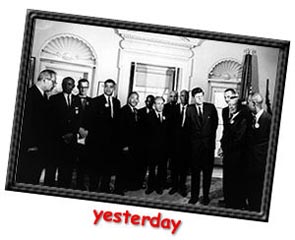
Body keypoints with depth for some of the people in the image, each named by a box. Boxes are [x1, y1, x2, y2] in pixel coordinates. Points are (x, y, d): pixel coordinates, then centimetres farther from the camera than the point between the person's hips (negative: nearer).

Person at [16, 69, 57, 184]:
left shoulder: (44, 96, 16)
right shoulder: (30, 94, -12)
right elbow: (26, 121, -17)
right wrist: (31, 145, -18)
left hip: (41, 148, 8)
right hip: (29, 148, -8)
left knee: (34, 179, 7)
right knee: (25, 178, -3)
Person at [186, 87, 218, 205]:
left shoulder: (211, 107, 2)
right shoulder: (189, 109, 1)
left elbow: (215, 123, 10)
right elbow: (188, 126, 6)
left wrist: (211, 136, 10)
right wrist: (193, 137, 4)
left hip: (208, 143, 0)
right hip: (195, 142, 0)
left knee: (207, 171, 4)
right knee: (195, 171, 2)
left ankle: (206, 196, 11)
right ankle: (194, 196, 10)